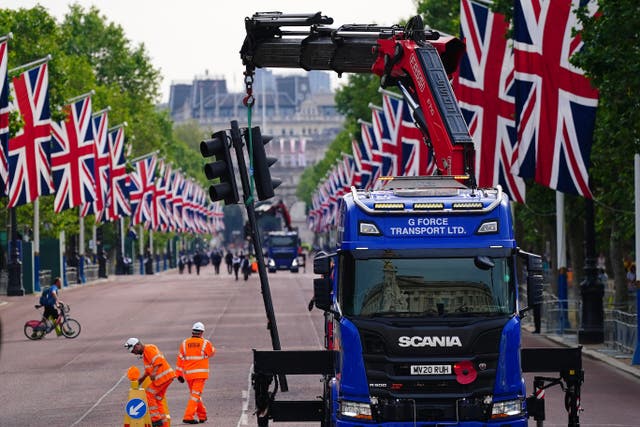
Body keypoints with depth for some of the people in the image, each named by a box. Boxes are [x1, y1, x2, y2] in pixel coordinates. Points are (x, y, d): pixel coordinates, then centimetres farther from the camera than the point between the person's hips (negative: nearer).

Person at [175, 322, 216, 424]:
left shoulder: (184, 343, 2)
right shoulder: (205, 343, -7)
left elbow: (180, 359, 4)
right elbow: (212, 353, 13)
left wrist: (179, 374, 10)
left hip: (188, 374, 4)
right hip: (200, 373, -4)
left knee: (195, 394, 18)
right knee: (196, 395, -5)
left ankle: (202, 416, 28)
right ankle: (188, 417, -17)